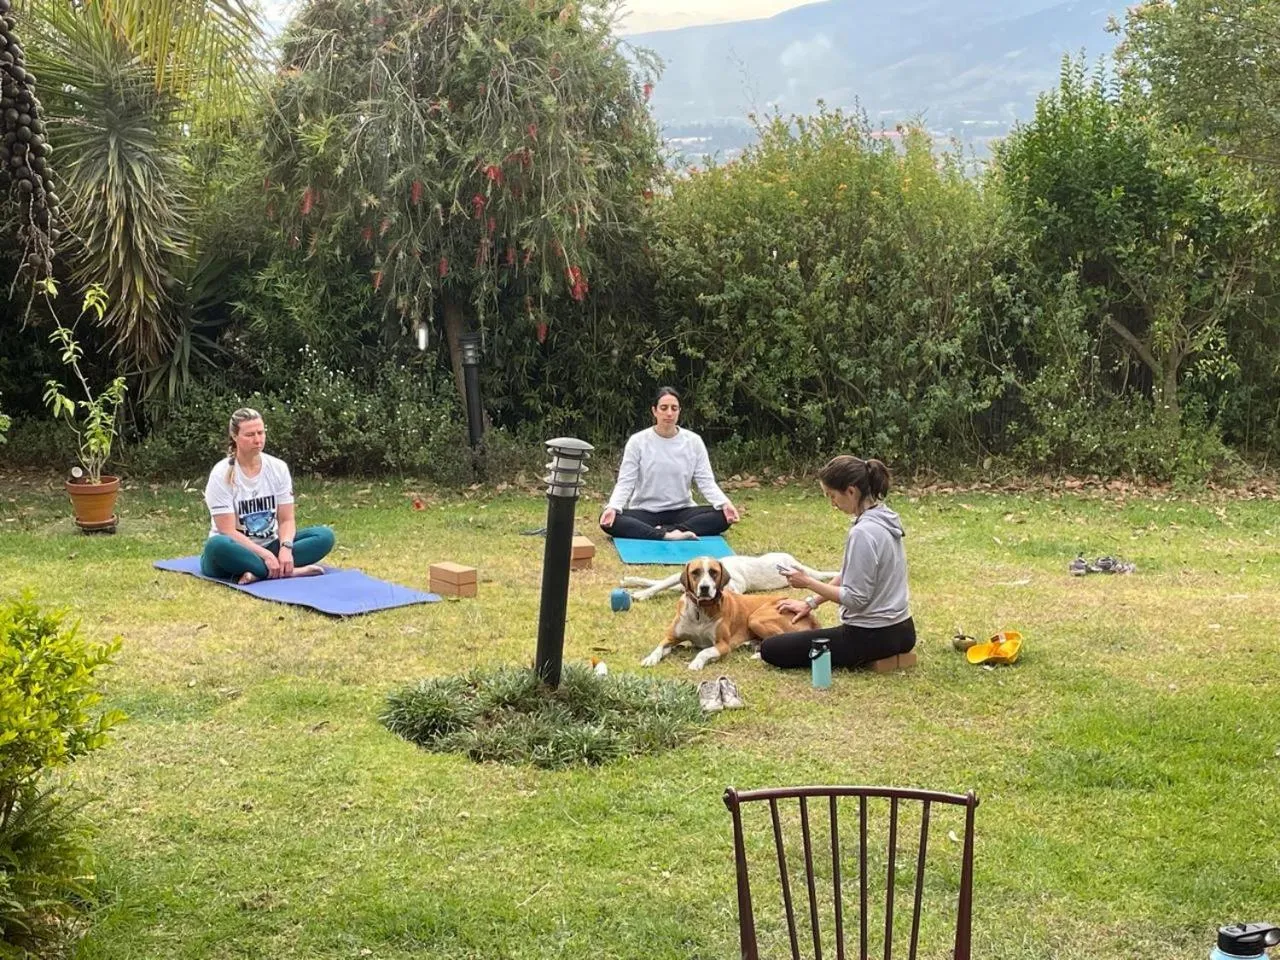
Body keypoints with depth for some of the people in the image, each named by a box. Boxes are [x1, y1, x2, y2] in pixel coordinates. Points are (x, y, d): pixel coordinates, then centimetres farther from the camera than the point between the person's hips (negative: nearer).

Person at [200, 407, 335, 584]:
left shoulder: (278, 468, -1)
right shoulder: (222, 474, -13)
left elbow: (286, 520, -1)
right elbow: (228, 532, -17)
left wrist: (286, 548, -22)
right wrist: (265, 555, -28)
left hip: (269, 547, 5)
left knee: (325, 535, -18)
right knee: (217, 545, -40)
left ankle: (259, 573, -31)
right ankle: (288, 571, -37)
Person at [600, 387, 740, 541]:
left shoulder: (693, 441, -1)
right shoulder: (637, 441, -6)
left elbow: (706, 481, -4)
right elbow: (625, 482, -9)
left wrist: (724, 503, -24)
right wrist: (612, 507, -29)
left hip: (681, 511, 2)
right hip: (645, 512, -2)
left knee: (723, 517, -26)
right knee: (610, 521, -32)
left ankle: (662, 531, -28)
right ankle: (668, 535, -37)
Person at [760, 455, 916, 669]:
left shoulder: (863, 532, -25)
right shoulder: (885, 518, 4)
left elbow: (855, 598, -22)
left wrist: (809, 583, -13)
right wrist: (811, 602, 13)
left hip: (872, 636, -10)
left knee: (770, 649, -4)